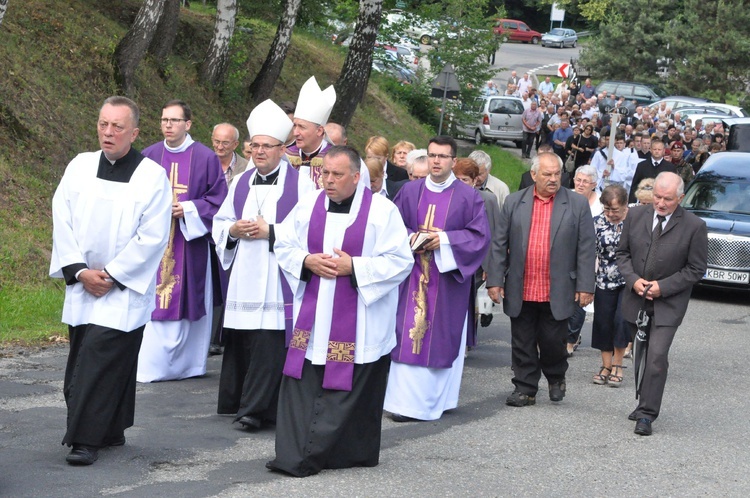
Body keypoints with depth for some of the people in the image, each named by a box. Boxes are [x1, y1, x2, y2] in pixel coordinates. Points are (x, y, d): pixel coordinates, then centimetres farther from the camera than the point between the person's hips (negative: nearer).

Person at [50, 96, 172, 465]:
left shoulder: (152, 176, -6)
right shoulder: (80, 166, 5)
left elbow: (152, 237, -9)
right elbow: (62, 223, 3)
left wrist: (112, 275, -12)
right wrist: (79, 271, -8)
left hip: (124, 290, -4)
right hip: (82, 285, 4)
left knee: (100, 357, -11)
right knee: (82, 362, 7)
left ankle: (86, 439, -7)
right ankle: (111, 432, 20)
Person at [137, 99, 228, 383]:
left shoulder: (205, 158, -1)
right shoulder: (149, 157, 5)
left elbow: (218, 198, -1)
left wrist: (188, 209, -13)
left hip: (192, 242, -1)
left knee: (190, 301, 3)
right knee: (152, 303, -2)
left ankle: (189, 363, 13)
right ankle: (149, 366, 2)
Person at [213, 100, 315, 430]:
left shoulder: (300, 184, 0)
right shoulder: (241, 183, 16)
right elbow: (219, 223, 21)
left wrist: (271, 232, -14)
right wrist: (233, 230, -1)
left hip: (278, 279, -5)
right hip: (242, 279, 5)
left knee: (269, 340, -10)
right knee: (240, 341, 4)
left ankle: (257, 408, -8)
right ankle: (236, 401, 14)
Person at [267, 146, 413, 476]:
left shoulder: (382, 210, -6)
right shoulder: (308, 205, 5)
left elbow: (401, 261, -8)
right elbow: (283, 246, 12)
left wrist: (354, 267, -17)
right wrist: (308, 262, -9)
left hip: (358, 323, -3)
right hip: (313, 318, 3)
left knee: (348, 389, -3)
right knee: (302, 384, -2)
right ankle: (293, 456, 2)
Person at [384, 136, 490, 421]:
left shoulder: (468, 197, 0)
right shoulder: (410, 191, 7)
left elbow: (481, 235, -4)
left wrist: (445, 239, -14)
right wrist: (411, 238, -11)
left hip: (448, 277, -2)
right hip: (413, 277, 2)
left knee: (443, 338, 1)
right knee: (408, 336, -2)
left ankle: (437, 398, 7)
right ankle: (406, 400, 1)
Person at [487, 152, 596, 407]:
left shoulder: (577, 204, 1)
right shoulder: (514, 202, 5)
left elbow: (586, 249, 0)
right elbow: (501, 244, 6)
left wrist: (585, 286, -5)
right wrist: (494, 280, 0)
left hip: (557, 293, -1)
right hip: (521, 291, 1)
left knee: (553, 342, 7)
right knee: (523, 344, 7)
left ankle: (556, 378, 32)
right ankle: (525, 388, 19)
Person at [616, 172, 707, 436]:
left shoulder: (694, 226, -11)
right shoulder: (636, 216, -1)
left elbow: (696, 269, -7)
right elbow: (622, 252, 8)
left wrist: (662, 286, -14)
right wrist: (633, 280, -10)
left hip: (668, 303, -4)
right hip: (636, 300, 4)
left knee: (657, 357, -14)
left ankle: (647, 414, -8)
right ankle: (645, 403, 29)